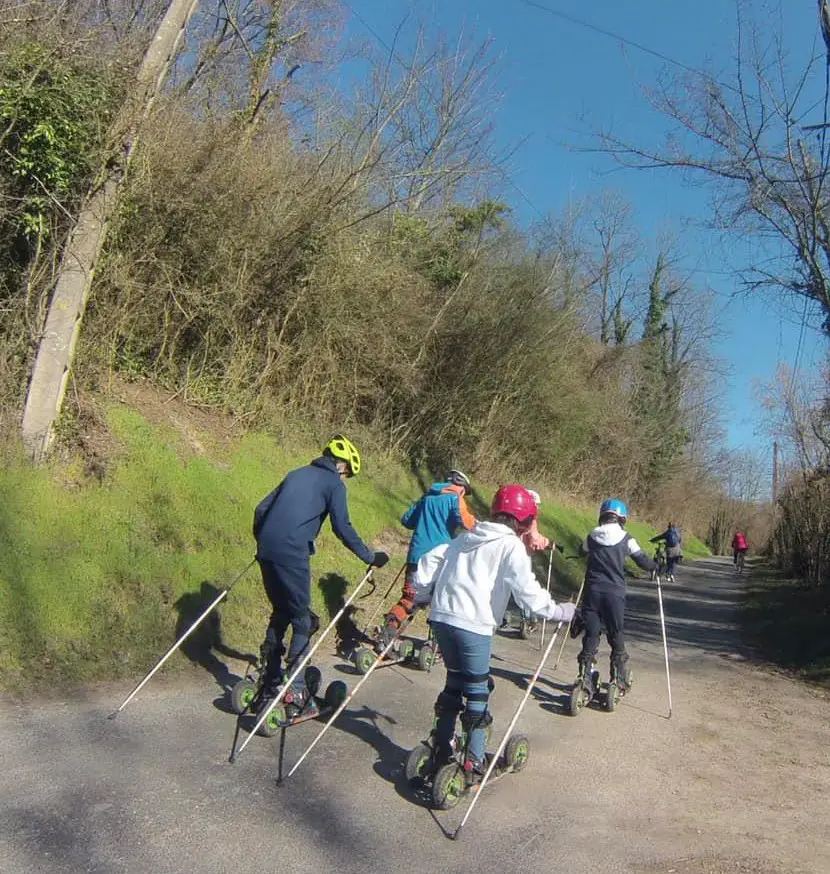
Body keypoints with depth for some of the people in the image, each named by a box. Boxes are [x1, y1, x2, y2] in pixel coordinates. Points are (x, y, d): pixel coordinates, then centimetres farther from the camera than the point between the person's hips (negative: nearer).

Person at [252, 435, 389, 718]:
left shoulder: (296, 474, 23)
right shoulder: (333, 483, 3)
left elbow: (261, 509, 22)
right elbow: (342, 527, -3)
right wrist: (370, 557, 5)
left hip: (267, 550, 7)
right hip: (292, 554, -7)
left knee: (280, 613, 20)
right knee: (302, 620, 4)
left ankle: (270, 682, 24)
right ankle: (295, 689, 2)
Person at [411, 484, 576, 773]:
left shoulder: (467, 537, 16)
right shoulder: (512, 546, -3)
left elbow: (429, 561, 15)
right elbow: (526, 590, -11)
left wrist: (421, 595, 25)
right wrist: (558, 611, 0)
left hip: (441, 617, 7)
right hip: (473, 625, -7)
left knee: (455, 682, 21)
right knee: (477, 690, 7)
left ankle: (440, 750, 27)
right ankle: (474, 760, 12)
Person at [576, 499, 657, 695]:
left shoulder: (592, 537, 3)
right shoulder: (626, 540, -4)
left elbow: (581, 551, 23)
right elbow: (643, 561, 1)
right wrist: (655, 566, 23)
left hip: (592, 592, 2)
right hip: (615, 594, -1)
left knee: (591, 635, 8)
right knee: (617, 637, 13)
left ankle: (585, 679, 4)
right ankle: (619, 680, 17)